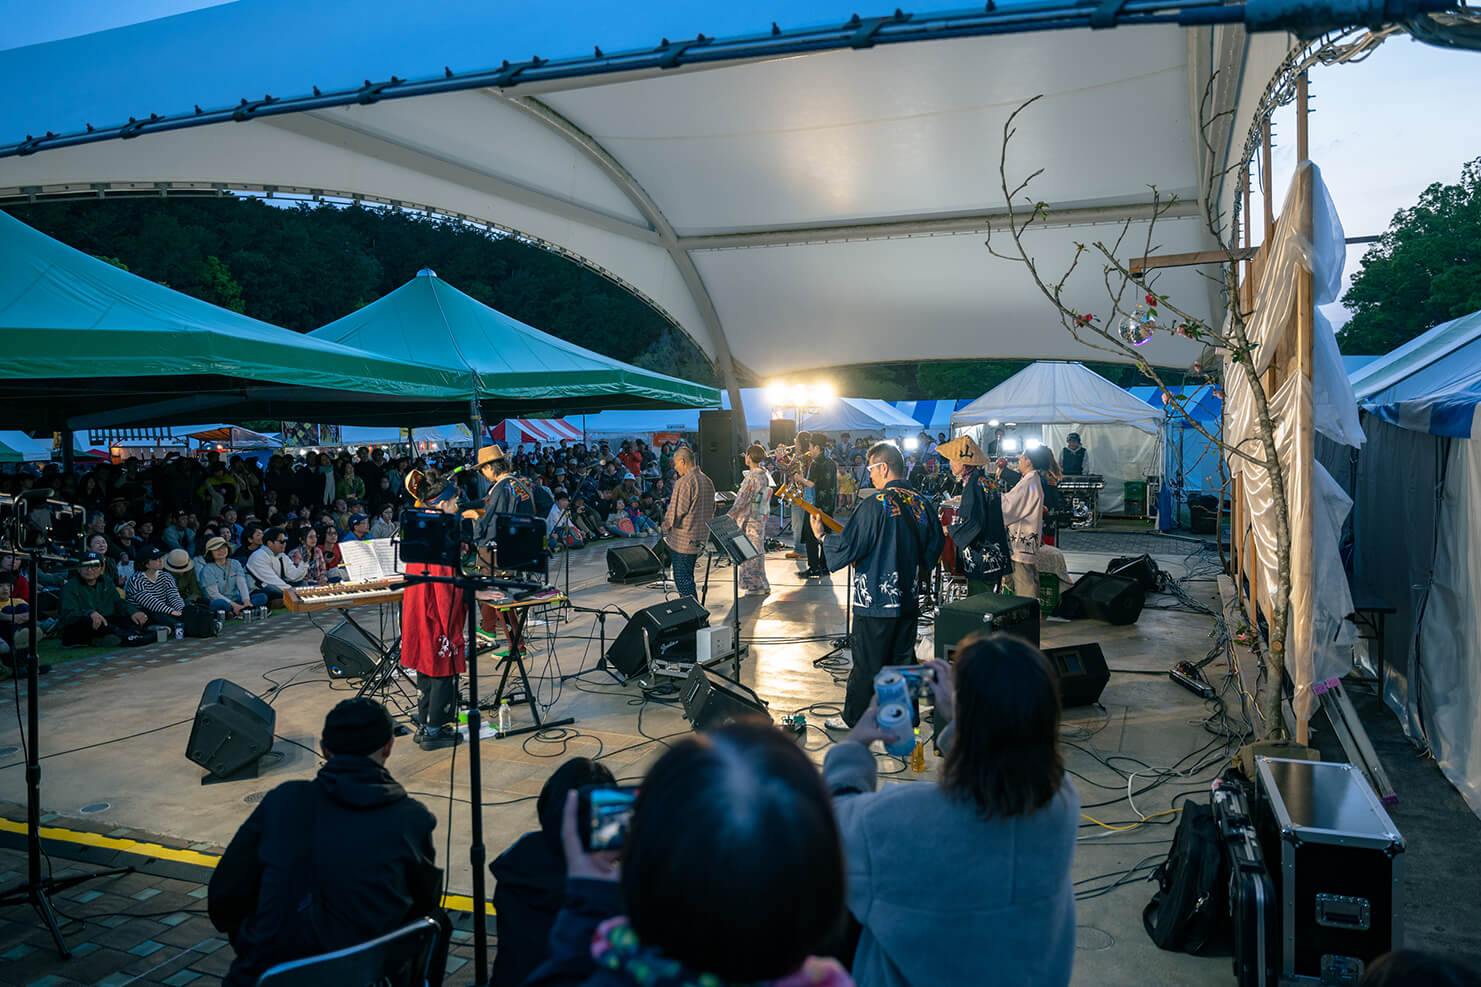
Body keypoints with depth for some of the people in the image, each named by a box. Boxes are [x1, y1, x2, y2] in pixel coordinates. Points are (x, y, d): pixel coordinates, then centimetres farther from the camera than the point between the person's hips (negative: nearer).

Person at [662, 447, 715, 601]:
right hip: (701, 538, 9)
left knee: (682, 580, -1)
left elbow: (676, 512, -17)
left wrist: (666, 527, 0)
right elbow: (712, 510, 16)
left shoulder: (684, 482, -18)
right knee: (688, 575, 19)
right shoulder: (708, 481, 9)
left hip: (682, 540, -9)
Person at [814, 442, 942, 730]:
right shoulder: (921, 503, 3)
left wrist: (821, 536, 0)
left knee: (867, 664, 5)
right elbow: (935, 547, 14)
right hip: (909, 598, 6)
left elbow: (847, 547, -17)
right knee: (903, 659, 17)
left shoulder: (874, 504, -18)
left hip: (876, 600, -6)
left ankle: (854, 718, 17)